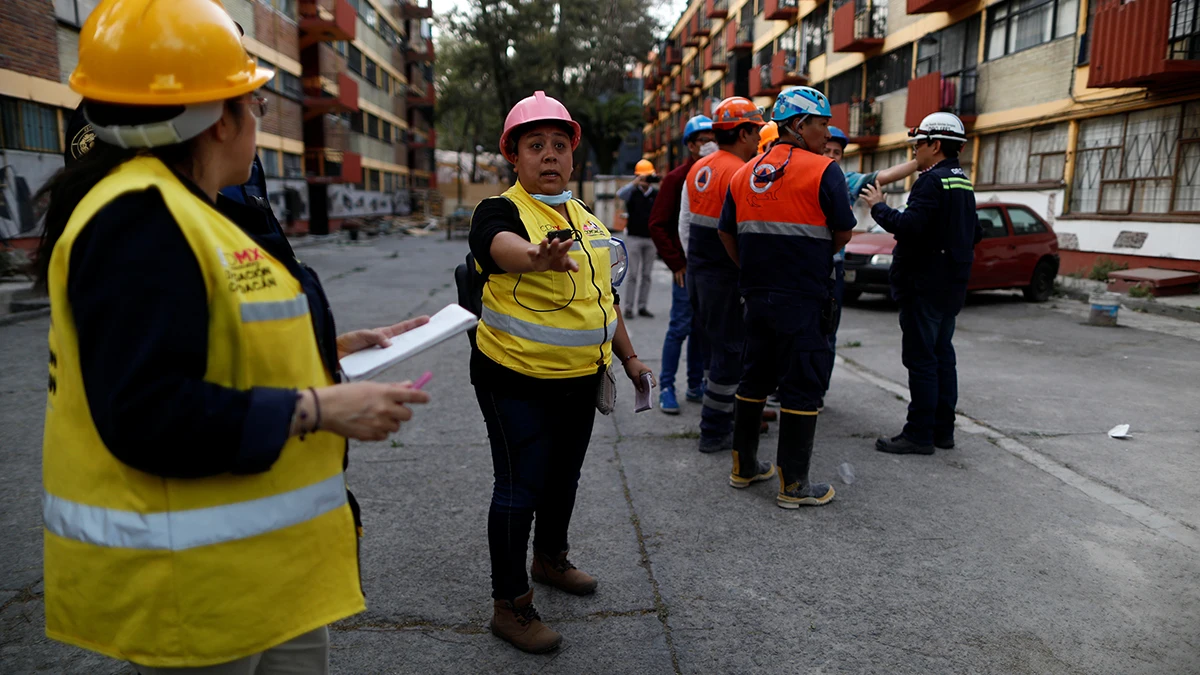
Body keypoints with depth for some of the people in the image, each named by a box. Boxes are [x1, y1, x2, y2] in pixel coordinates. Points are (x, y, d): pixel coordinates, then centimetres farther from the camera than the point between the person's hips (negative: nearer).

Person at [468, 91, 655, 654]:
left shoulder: (588, 219, 11)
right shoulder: (501, 211, -11)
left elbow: (605, 295, 19)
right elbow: (503, 245, -37)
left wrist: (628, 356, 19)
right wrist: (538, 258, -59)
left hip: (581, 378, 7)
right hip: (517, 380, -7)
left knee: (564, 476, 21)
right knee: (520, 486, 0)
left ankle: (550, 559, 44)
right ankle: (509, 604, 16)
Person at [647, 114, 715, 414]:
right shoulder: (677, 178, -3)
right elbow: (657, 225, -6)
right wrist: (677, 263, -10)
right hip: (688, 267, -5)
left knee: (702, 328, 10)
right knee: (680, 327, -4)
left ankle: (696, 386, 20)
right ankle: (666, 387, 4)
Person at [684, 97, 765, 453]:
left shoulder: (699, 169, 10)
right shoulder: (739, 172, -17)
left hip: (698, 270, 9)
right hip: (725, 275, -9)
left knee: (718, 346, 19)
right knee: (729, 351, 1)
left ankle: (719, 414, 29)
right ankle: (715, 431, 8)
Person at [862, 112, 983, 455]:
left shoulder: (932, 181, -15)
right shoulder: (963, 182, 15)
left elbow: (909, 225, -26)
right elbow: (975, 233, 21)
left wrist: (879, 207, -13)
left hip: (925, 285, -10)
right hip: (952, 285, 10)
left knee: (921, 358, -6)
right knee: (942, 355, 14)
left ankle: (919, 434, -1)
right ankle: (943, 430, 21)